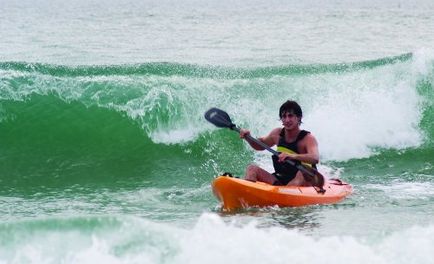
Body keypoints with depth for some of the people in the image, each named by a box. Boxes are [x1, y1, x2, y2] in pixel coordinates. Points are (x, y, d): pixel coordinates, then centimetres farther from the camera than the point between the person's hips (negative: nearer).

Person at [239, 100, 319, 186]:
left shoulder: (308, 138, -12)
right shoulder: (277, 134, 5)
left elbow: (315, 158, -32)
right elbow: (260, 145, 24)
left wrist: (292, 156, -47)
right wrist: (247, 137, 3)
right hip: (280, 181, 6)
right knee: (252, 169, -8)